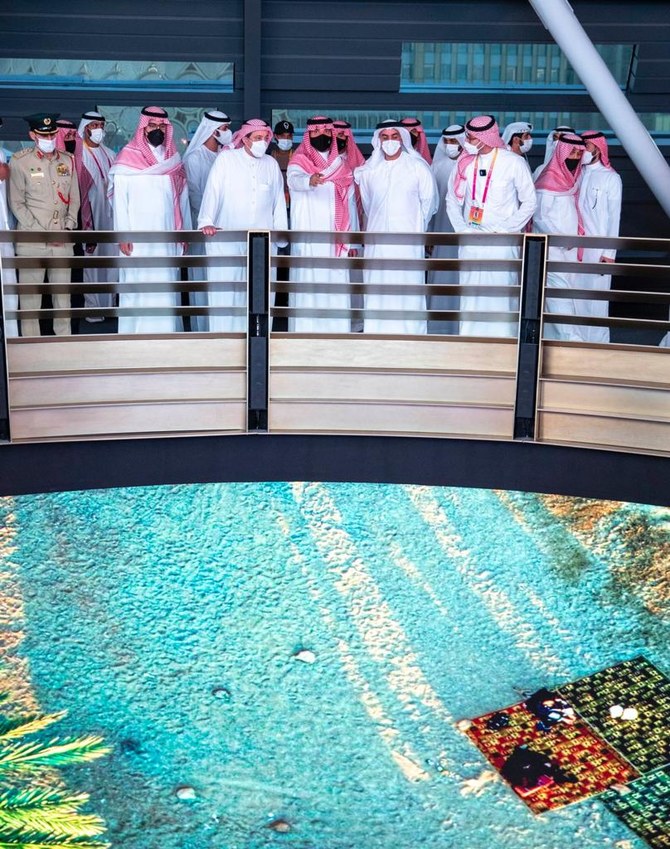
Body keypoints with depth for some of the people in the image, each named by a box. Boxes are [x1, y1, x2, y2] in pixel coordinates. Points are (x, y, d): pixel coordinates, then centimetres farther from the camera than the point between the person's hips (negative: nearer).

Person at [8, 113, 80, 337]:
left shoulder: (68, 161, 10)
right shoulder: (20, 161, -2)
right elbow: (16, 203, -3)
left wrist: (68, 228, -1)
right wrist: (43, 233, -8)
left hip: (63, 241, 4)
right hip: (31, 241, -3)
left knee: (63, 295, 8)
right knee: (30, 297, -2)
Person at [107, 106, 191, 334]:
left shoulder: (173, 158, 12)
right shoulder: (128, 157, -1)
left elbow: (182, 197, 12)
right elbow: (119, 199, -3)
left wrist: (184, 231, 7)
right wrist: (123, 235, -9)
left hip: (168, 237, 4)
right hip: (139, 239, -4)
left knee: (166, 288, 3)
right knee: (138, 288, -3)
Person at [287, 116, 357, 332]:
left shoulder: (342, 163, 13)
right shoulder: (299, 161, 2)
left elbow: (350, 202, 13)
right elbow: (295, 180, -22)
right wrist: (310, 180, -46)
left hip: (336, 237, 3)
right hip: (308, 237, -3)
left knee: (336, 283, 0)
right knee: (307, 282, -6)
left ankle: (337, 330, 5)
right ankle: (305, 330, -2)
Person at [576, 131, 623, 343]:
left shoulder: (611, 178, -1)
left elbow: (614, 217, -5)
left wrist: (609, 253, -11)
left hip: (598, 248, -4)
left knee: (596, 298, -5)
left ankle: (597, 343, 1)